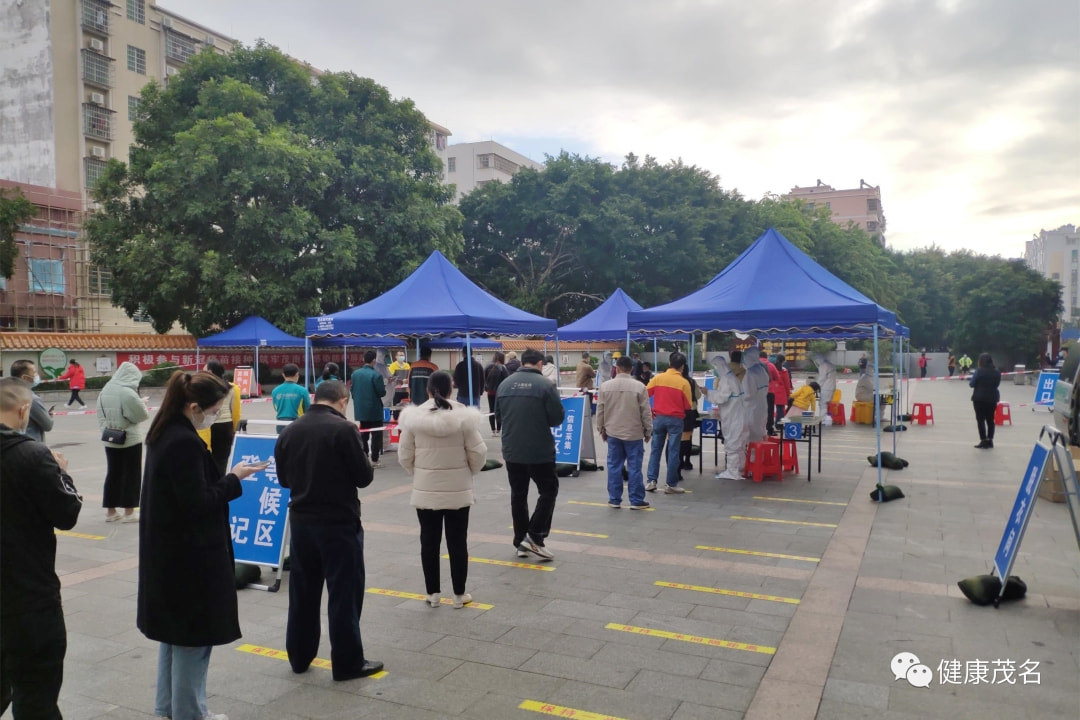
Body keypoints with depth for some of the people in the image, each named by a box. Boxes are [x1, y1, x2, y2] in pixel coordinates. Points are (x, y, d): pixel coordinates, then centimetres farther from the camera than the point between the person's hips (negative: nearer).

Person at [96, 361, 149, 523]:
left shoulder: (105, 391, 2)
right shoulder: (129, 393, -21)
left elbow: (100, 415, 8)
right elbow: (143, 415, -12)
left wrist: (107, 426, 15)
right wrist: (136, 409, 8)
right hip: (130, 439, -7)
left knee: (113, 473, 14)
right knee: (131, 475, 4)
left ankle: (110, 511, 20)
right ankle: (128, 513, 8)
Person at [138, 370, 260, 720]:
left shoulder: (163, 433, 5)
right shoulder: (185, 442, -25)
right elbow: (197, 503, -24)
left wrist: (225, 477, 4)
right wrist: (234, 479, -13)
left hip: (167, 551, 10)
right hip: (191, 556, -10)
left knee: (176, 628, 22)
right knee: (194, 634, 5)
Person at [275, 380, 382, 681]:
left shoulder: (289, 432, 3)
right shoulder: (343, 429, -16)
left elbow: (284, 478, 12)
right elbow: (364, 477, -13)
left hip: (301, 520, 6)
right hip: (339, 522, -6)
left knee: (302, 591, 16)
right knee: (345, 592, 3)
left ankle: (299, 656, 28)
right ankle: (348, 662, 10)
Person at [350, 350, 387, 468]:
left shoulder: (355, 374, 2)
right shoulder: (376, 375, -17)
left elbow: (352, 391, 8)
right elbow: (381, 392, -15)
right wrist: (384, 386, 5)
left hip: (360, 409, 6)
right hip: (374, 410, -6)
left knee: (363, 435, 15)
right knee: (376, 435, 4)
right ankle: (374, 460, 4)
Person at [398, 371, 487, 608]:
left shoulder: (414, 417, -7)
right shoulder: (463, 416, -10)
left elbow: (405, 456, -1)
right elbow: (478, 454, -6)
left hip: (425, 490, 1)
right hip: (458, 490, 0)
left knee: (429, 541, 12)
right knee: (457, 542, 9)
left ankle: (433, 593, 21)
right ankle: (459, 594, 18)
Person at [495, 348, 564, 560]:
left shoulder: (505, 384, 2)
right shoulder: (545, 385, -13)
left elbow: (498, 414, 11)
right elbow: (558, 418, -10)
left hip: (512, 450, 5)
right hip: (539, 450, -5)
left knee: (518, 495, 14)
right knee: (548, 490, 10)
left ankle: (520, 542, 19)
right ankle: (534, 537, 2)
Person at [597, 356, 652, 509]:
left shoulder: (605, 386, -3)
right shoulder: (639, 387, -10)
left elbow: (600, 411, 3)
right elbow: (646, 412, -5)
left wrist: (602, 429, 16)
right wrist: (648, 431, 7)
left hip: (612, 432, 2)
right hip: (634, 433, -2)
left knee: (614, 466, 9)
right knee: (634, 467, 3)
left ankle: (614, 499, 13)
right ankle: (636, 501, 6)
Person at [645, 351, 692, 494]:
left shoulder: (658, 378, -1)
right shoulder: (684, 382, -8)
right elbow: (688, 405, -4)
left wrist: (649, 412, 9)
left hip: (659, 417, 3)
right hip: (675, 419, -2)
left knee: (655, 449, 10)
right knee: (673, 451, 3)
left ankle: (651, 481, 7)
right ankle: (671, 484, 7)